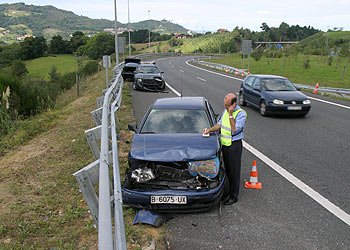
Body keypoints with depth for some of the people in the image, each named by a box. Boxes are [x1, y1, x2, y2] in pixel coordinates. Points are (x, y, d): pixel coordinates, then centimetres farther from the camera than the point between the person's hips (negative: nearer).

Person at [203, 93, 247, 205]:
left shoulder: (241, 113, -15)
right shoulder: (226, 111, 9)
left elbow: (235, 129, -25)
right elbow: (220, 124, 19)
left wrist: (230, 115, -24)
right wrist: (209, 130, 6)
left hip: (234, 145, -7)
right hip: (225, 144, 7)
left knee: (234, 171, 1)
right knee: (227, 170, 15)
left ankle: (234, 196, 12)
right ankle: (230, 192, 28)